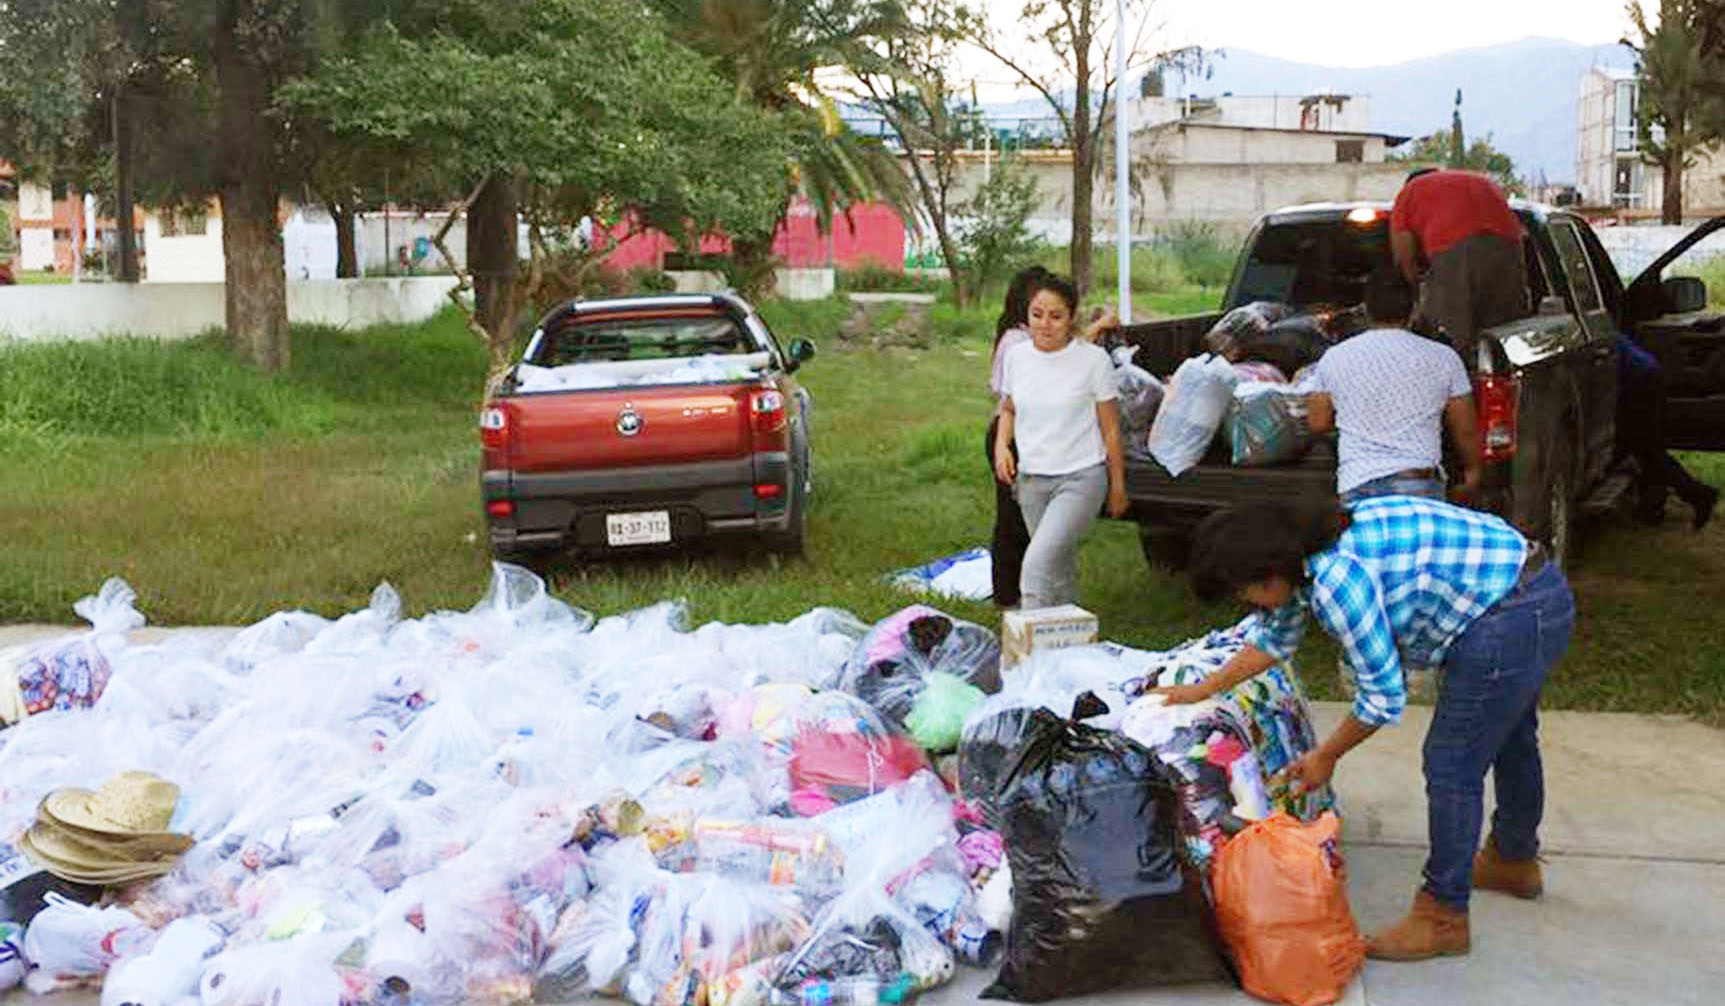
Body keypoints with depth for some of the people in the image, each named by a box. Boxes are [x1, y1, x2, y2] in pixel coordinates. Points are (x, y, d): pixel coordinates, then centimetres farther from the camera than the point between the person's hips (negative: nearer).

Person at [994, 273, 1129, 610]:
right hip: (1031, 479, 5)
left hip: (1081, 478, -5)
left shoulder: (1094, 360, -9)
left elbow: (1110, 428, -2)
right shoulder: (1016, 356, 3)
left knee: (1037, 563, -21)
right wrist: (1001, 445, 0)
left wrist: (1117, 486, 1)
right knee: (1060, 570, 15)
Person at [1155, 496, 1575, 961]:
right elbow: (1274, 636, 21)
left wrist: (1326, 756, -5)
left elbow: (1383, 697, -19)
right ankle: (1515, 861, 51)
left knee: (1452, 764, -2)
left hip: (1507, 620, -11)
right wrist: (1203, 690, 27)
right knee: (1507, 738, 28)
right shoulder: (1304, 551, 4)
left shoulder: (1336, 579, -26)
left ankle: (1443, 918, 11)